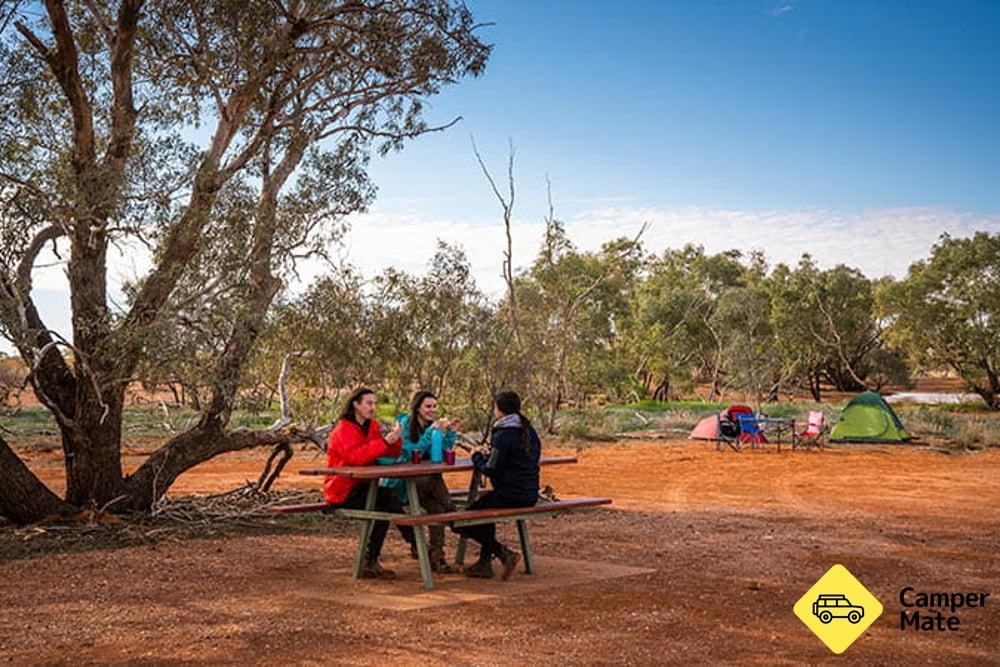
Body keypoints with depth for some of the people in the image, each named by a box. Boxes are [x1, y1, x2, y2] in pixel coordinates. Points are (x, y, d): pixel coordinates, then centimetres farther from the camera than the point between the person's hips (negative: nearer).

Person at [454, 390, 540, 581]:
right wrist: (487, 457, 13)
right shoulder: (530, 432, 9)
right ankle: (484, 562, 26)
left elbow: (491, 470, -17)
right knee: (486, 503, 32)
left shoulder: (503, 435, -17)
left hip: (510, 496, -8)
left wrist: (477, 458, 1)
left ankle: (504, 554, -1)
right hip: (530, 495, 9)